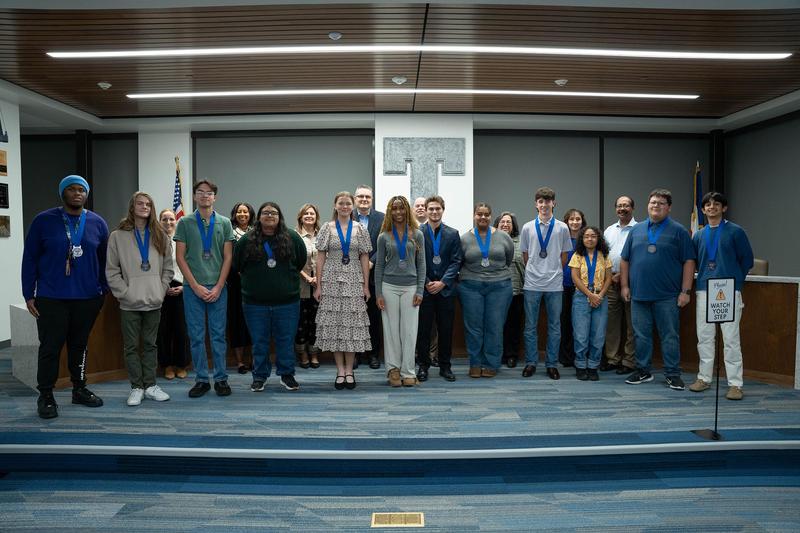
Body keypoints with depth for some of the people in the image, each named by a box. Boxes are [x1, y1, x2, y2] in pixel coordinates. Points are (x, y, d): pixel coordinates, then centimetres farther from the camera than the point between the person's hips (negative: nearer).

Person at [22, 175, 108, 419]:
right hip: (51, 298, -2)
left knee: (79, 345, 13)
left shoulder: (97, 223, 5)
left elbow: (104, 259, 9)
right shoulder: (43, 221, -1)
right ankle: (46, 395, 16)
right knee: (50, 347, 2)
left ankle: (80, 389, 26)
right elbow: (29, 259, 0)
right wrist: (29, 295, -3)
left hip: (88, 298, 2)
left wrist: (103, 289, 4)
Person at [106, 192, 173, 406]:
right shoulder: (118, 236, 0)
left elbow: (168, 267, 10)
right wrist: (124, 292, -10)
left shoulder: (160, 236, 8)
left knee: (150, 344, 10)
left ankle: (150, 385, 19)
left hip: (154, 302, 3)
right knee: (131, 346, 5)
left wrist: (161, 289, 0)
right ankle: (136, 388, 14)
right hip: (130, 303, -2)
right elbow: (111, 270, -2)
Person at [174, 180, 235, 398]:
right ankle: (201, 380, 15)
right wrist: (195, 286, -7)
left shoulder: (224, 223, 7)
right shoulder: (185, 223, 5)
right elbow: (180, 257, 2)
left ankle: (221, 379, 13)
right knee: (196, 336, 5)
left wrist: (218, 286, -6)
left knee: (218, 335, 4)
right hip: (192, 287, 0)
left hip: (218, 287, 0)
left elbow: (228, 257, 4)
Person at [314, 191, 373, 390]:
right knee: (334, 324, 1)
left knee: (352, 325, 1)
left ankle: (349, 370, 12)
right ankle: (340, 371, 12)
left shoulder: (360, 229, 5)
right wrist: (318, 285, -3)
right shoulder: (327, 228, 3)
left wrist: (366, 286, 0)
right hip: (332, 281, 0)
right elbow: (320, 258, 2)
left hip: (354, 282, 0)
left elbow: (364, 258, 5)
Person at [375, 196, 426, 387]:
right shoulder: (384, 237, 4)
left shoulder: (417, 235, 4)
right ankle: (393, 369, 14)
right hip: (389, 287, 0)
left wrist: (420, 291, -3)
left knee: (409, 331, 2)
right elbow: (379, 265, 5)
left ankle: (408, 372, 10)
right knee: (391, 330, 4)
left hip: (410, 287, 0)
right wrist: (378, 293, -1)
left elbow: (421, 264, 4)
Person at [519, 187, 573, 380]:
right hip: (532, 284, 0)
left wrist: (555, 273, 11)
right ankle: (531, 363, 17)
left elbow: (564, 256, 10)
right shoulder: (527, 228, 4)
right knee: (530, 326, 6)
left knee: (554, 326, 7)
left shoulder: (562, 228, 3)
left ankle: (552, 364, 17)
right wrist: (534, 272, 11)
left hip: (554, 284, 0)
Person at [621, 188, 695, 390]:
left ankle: (673, 374, 14)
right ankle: (642, 371, 21)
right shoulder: (636, 230, 11)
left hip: (667, 296, -3)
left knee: (670, 336, 3)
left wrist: (685, 291, -7)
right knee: (641, 335, 10)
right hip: (639, 294, 3)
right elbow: (625, 260, 14)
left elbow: (689, 262, -1)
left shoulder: (678, 231, 2)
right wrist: (624, 286, 7)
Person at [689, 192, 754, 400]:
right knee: (704, 337, 9)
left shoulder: (735, 231, 1)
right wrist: (704, 277, 12)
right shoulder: (698, 235, 12)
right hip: (704, 291, 4)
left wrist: (735, 280, 7)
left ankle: (735, 384, 3)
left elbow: (747, 260, 5)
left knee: (731, 339, -3)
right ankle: (704, 377, 20)